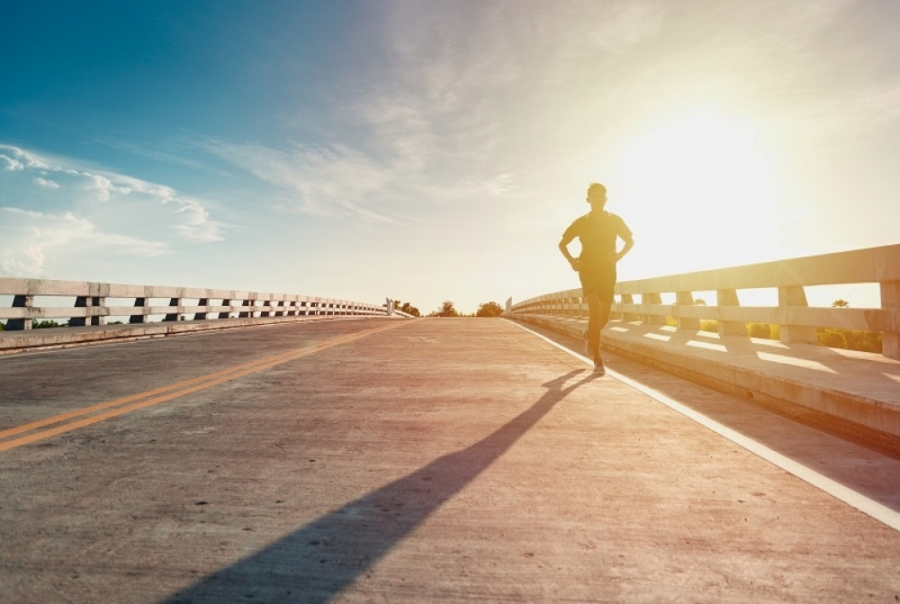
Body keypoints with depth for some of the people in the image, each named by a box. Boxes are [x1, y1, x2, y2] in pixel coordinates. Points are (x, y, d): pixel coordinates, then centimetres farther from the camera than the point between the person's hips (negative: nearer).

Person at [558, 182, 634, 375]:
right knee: (595, 310, -18)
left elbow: (630, 241, 16)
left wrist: (619, 255, -4)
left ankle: (589, 335, 44)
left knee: (604, 316, 8)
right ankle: (597, 360, -17)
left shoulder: (615, 220, 4)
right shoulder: (581, 222, 2)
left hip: (608, 271, 3)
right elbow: (562, 244, 10)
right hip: (588, 270, -2)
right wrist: (571, 260, -6)